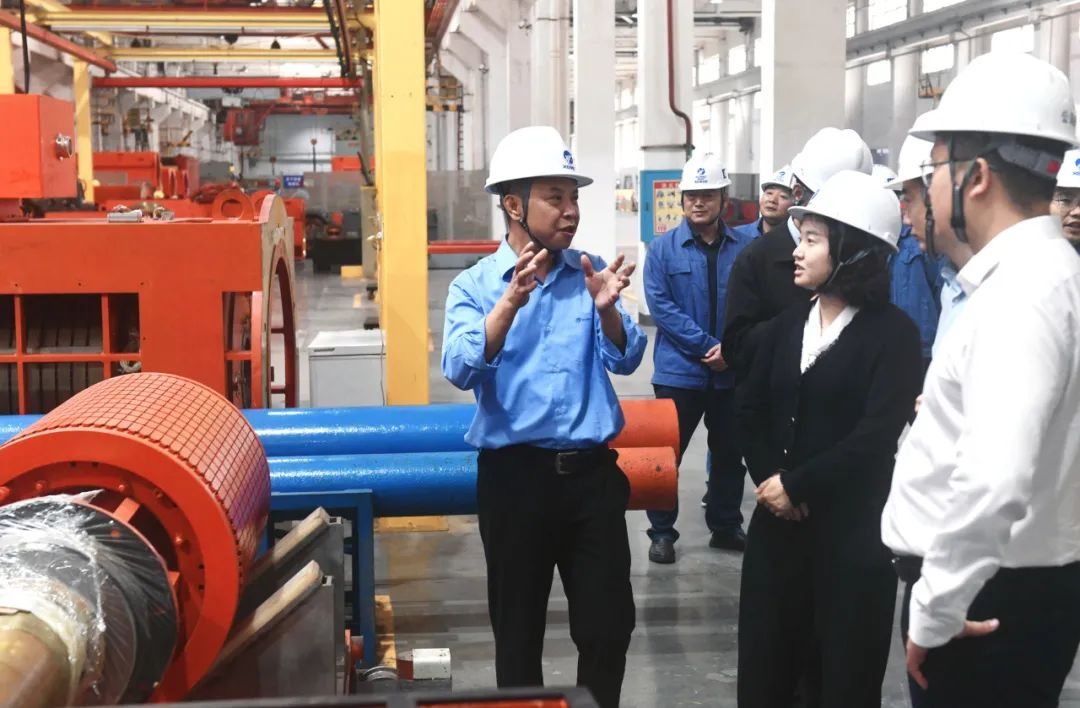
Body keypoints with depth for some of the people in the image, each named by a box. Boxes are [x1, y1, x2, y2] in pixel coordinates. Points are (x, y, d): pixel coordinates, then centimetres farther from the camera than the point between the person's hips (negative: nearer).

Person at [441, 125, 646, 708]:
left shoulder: (590, 273, 6)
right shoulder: (474, 285, -2)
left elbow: (625, 360, -1)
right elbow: (460, 370, -18)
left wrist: (606, 310, -20)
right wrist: (511, 300, -31)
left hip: (591, 470, 3)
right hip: (515, 474, -2)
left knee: (609, 625, 9)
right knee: (518, 630, 10)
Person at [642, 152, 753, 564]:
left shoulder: (745, 248, 1)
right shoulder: (663, 249, -3)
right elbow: (661, 306, -11)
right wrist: (707, 345, -18)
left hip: (731, 372, 2)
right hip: (679, 371, -2)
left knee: (729, 453, 14)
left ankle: (726, 526, 30)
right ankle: (662, 532, 17)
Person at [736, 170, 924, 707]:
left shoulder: (893, 331, -8)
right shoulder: (789, 323, 10)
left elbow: (877, 435, -16)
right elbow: (752, 409, 6)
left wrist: (795, 484, -14)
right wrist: (767, 480, -10)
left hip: (852, 526, -5)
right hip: (778, 516, 5)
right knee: (765, 662, 10)